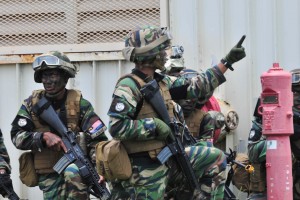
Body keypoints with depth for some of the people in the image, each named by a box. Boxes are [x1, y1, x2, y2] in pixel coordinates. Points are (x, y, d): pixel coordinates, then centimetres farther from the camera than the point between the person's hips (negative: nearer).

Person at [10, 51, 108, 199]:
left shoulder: (79, 104, -2)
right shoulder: (32, 103, 4)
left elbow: (97, 140, -6)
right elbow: (17, 136, -3)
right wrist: (44, 137, -20)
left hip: (76, 165, -2)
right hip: (48, 174, 2)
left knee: (73, 172, -34)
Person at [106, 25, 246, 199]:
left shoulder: (163, 82, 10)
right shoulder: (128, 87, -16)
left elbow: (196, 87, 17)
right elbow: (117, 127, -25)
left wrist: (227, 62, 16)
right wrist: (155, 126, -21)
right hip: (145, 165, -9)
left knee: (216, 159, 13)